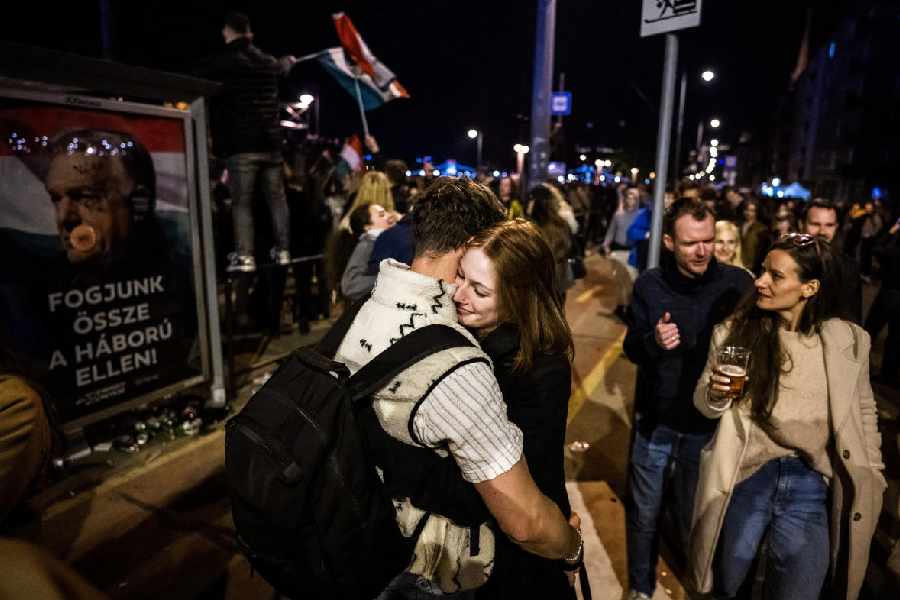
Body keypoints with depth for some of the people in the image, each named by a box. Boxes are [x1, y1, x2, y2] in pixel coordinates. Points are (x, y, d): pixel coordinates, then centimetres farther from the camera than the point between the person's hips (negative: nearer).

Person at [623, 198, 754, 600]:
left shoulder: (738, 283, -11)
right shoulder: (649, 285, -7)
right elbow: (631, 349, -1)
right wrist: (652, 341, -23)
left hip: (710, 422, -1)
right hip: (655, 418, 1)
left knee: (697, 516, 18)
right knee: (644, 514, 16)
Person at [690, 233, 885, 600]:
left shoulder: (848, 340, -4)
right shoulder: (735, 330, -5)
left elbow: (863, 412, 10)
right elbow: (704, 404, 2)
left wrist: (871, 479, 10)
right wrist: (715, 394, -20)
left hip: (811, 488, 0)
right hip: (745, 480, 1)